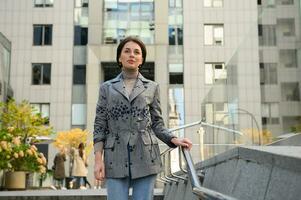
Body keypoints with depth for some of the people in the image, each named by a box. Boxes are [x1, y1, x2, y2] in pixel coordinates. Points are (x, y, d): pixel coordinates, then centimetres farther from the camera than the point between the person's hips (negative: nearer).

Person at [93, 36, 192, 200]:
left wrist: (173, 140, -6)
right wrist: (98, 160, -3)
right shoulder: (107, 88, 10)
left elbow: (157, 123, 12)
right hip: (116, 159, 0)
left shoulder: (151, 87, 11)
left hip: (145, 157, 1)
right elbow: (99, 125, 6)